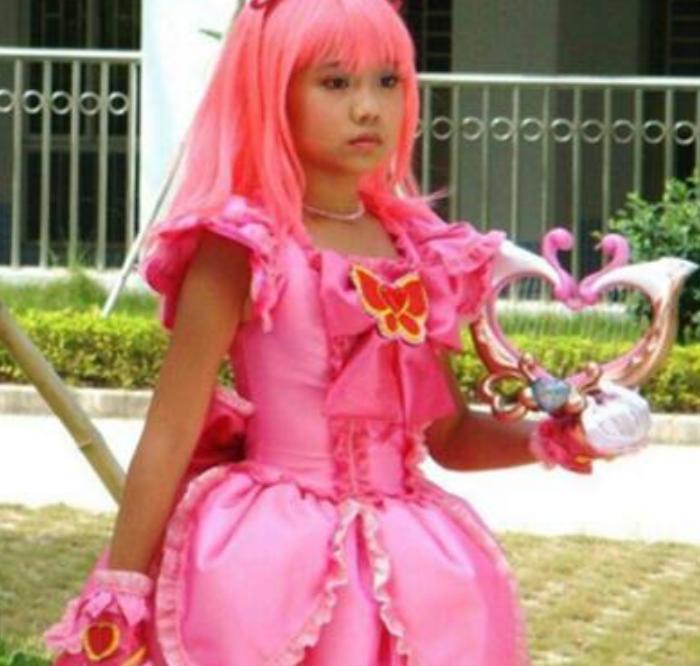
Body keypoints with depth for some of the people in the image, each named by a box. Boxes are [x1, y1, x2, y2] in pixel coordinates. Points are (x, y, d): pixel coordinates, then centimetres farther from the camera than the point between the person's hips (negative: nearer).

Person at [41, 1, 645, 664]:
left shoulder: (418, 251, 8)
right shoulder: (240, 249, -9)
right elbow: (170, 434, -9)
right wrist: (116, 596, -11)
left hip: (406, 568, 5)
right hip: (266, 561, -5)